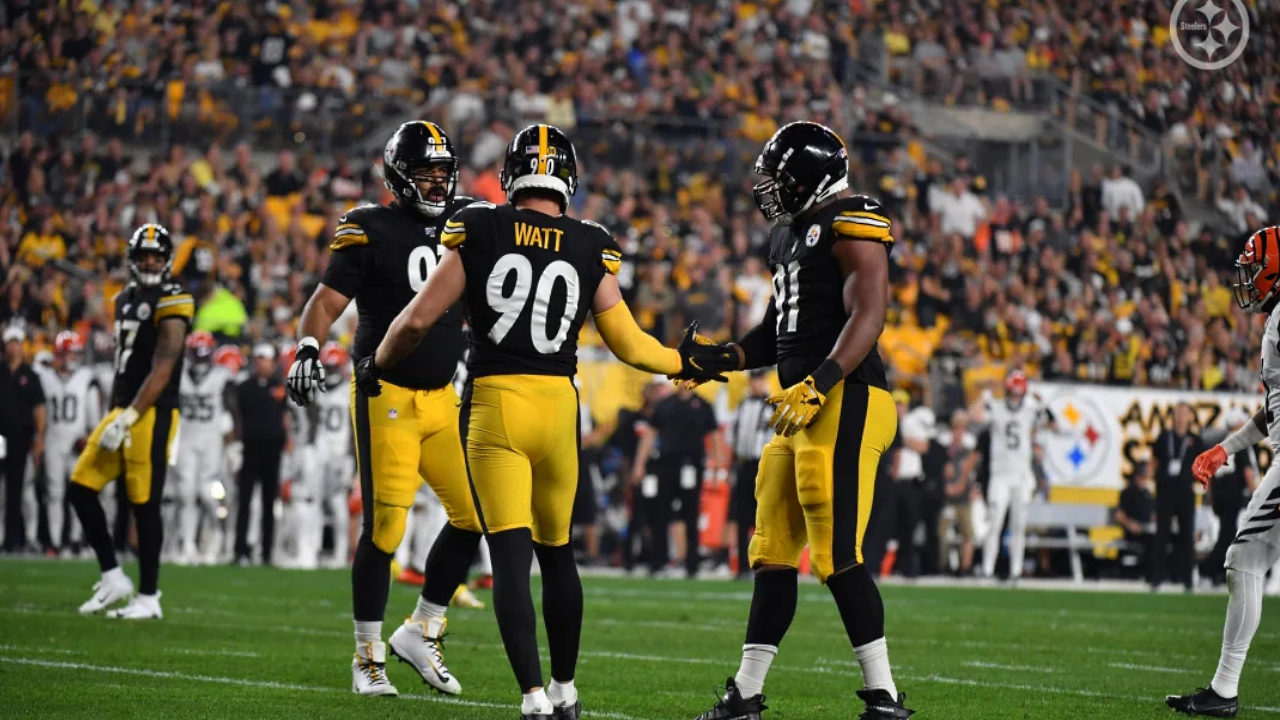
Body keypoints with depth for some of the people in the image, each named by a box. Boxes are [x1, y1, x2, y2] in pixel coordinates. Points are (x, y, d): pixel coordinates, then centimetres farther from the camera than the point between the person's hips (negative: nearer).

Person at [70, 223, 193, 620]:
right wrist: (114, 417, 19)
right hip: (123, 410, 9)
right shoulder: (127, 299, 16)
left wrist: (129, 418, -21)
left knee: (145, 504, -5)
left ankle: (149, 598, 3)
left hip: (153, 414, -9)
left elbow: (162, 370, -17)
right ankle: (113, 577, 13)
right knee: (81, 489, 4)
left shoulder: (171, 303, -10)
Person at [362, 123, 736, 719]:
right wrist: (683, 362, 28)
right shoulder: (590, 250, 3)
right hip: (558, 404, 2)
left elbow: (418, 319, -1)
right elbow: (630, 345, 8)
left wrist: (377, 367, 17)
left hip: (492, 402, -2)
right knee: (557, 553, 19)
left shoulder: (477, 232, -1)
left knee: (510, 556, -4)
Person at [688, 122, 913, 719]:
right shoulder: (789, 236, 20)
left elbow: (868, 316, -19)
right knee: (773, 554, 11)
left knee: (838, 557, -10)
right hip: (801, 408, 10)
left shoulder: (852, 227, -10)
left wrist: (818, 385, -27)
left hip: (845, 403, -10)